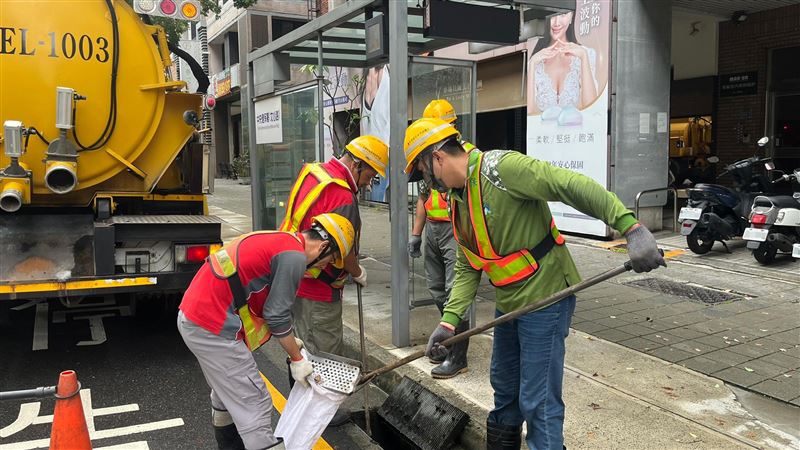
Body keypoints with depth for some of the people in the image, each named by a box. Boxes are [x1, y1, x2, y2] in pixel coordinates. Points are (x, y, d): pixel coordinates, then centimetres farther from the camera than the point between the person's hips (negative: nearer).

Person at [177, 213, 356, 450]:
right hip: (213, 328, -10)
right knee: (254, 405, -4)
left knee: (226, 390, 29)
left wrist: (290, 340, 23)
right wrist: (297, 359, 0)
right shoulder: (295, 256, -15)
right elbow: (277, 315, -12)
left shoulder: (276, 241, 14)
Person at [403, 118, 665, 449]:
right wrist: (449, 321, -3)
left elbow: (573, 185, -30)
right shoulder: (457, 200, 7)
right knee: (503, 385, 25)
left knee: (538, 402, -2)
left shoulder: (498, 167, -21)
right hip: (508, 303, 9)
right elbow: (467, 268, 7)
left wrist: (631, 228, -38)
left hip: (545, 299, -9)